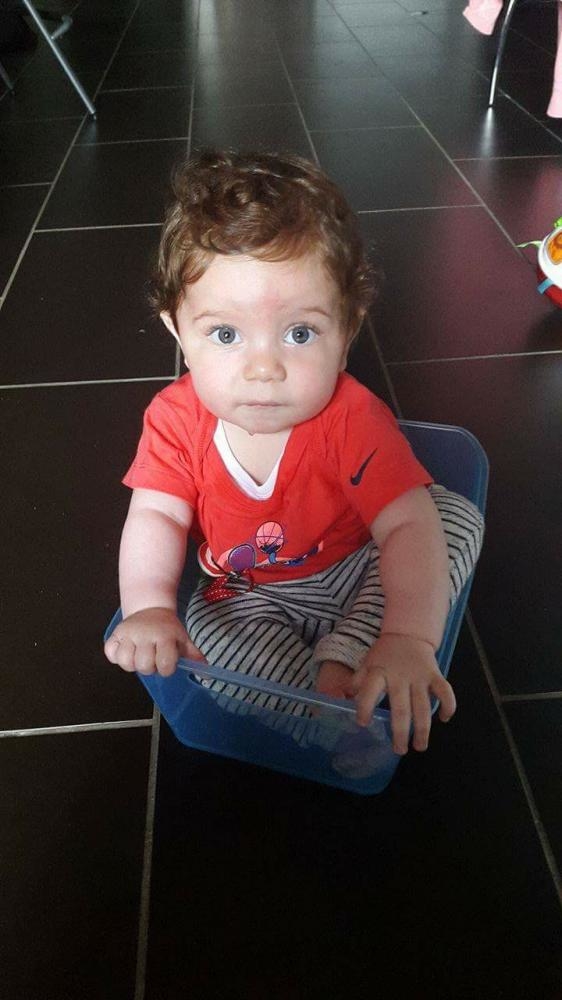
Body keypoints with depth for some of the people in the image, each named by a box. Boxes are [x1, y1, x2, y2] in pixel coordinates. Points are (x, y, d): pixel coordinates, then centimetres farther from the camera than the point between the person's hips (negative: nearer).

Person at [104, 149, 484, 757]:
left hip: (360, 570, 0)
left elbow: (408, 524, -33)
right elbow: (156, 516, -20)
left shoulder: (352, 419, -27)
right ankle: (337, 705, -14)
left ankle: (342, 656, -24)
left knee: (458, 517, -19)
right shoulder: (177, 418, -18)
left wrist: (408, 638, -46)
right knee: (207, 628, -27)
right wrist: (148, 607, -38)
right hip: (254, 593, 1)